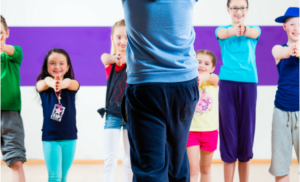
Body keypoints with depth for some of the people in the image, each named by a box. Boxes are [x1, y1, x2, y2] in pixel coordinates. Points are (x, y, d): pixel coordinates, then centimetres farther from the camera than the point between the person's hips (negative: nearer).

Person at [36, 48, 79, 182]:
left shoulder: (72, 84, -2)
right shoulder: (43, 84, -3)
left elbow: (71, 83, -26)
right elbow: (42, 84, -27)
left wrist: (63, 83, -52)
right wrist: (50, 82, -53)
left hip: (69, 137, 2)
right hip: (50, 137, -2)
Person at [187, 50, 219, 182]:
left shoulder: (213, 80, -2)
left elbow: (209, 78, -25)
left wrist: (198, 77, -48)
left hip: (210, 131, 2)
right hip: (191, 130, -2)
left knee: (205, 169, 15)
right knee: (193, 169, -7)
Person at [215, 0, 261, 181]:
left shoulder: (254, 29, 10)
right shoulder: (222, 29, 8)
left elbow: (253, 33, -16)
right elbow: (223, 34, -18)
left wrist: (244, 29, -42)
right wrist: (233, 30, -44)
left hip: (249, 84, 1)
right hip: (227, 84, -1)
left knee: (246, 134, 3)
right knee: (229, 134, -2)